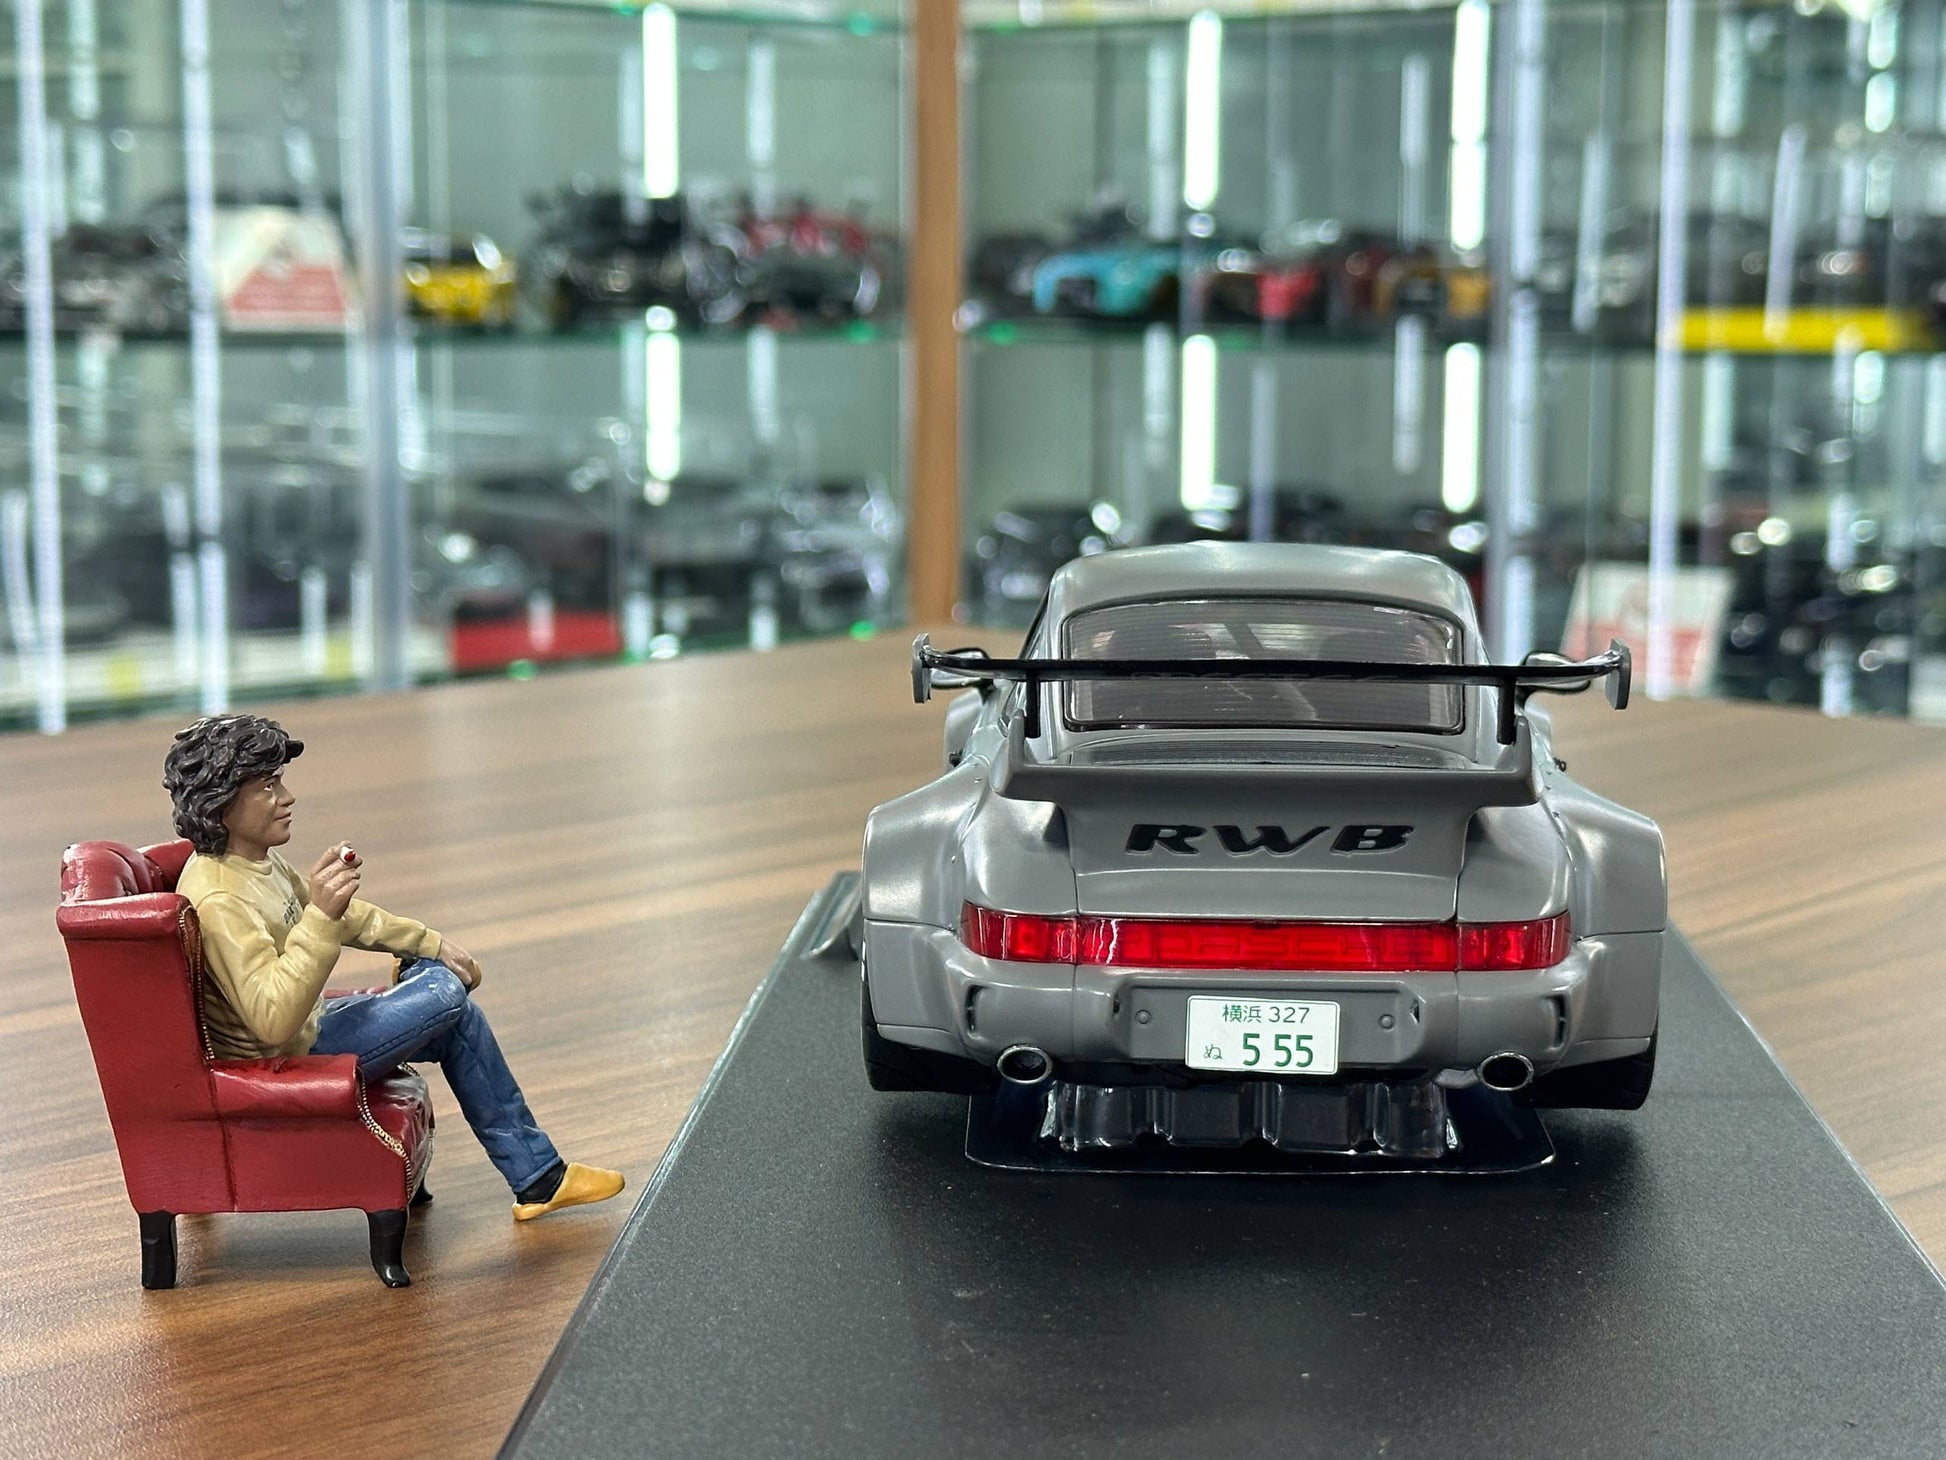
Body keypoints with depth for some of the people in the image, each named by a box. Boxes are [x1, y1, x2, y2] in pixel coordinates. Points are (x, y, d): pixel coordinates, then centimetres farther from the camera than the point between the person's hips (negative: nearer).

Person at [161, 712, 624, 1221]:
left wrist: (431, 943, 16)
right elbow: (273, 1021, -39)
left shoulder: (255, 857, 3)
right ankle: (537, 1177, 7)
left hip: (306, 1023, 11)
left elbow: (344, 918, 19)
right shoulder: (218, 899, -30)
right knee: (448, 996, -10)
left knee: (437, 971, 14)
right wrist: (321, 915, -44)